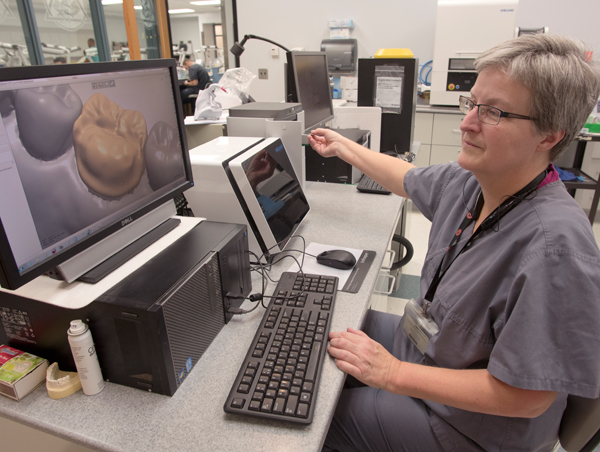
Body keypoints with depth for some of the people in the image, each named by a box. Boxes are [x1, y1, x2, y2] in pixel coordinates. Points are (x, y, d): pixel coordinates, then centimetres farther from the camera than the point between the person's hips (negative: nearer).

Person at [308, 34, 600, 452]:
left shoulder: (553, 245, -35)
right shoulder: (467, 182, -10)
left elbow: (525, 398, -30)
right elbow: (408, 178, 12)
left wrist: (392, 373, -26)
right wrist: (343, 147, 25)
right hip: (426, 344, 8)